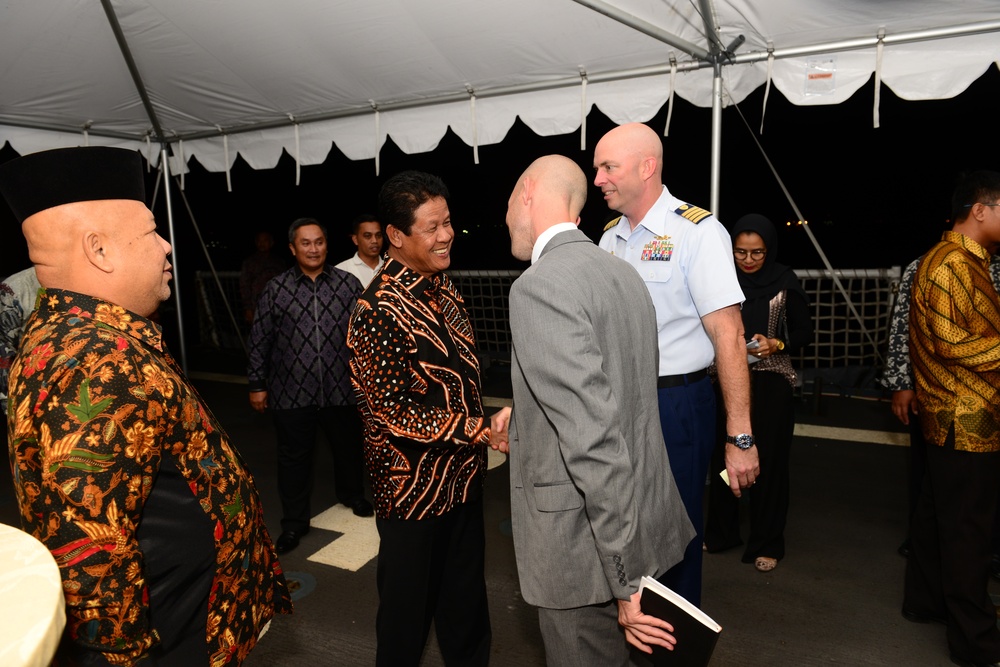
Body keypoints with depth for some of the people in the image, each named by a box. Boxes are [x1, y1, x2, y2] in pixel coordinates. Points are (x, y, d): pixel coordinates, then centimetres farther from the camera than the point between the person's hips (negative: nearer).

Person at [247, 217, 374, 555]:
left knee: (348, 447, 18)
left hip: (341, 389, 1)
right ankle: (294, 522, 26)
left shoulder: (348, 283, -1)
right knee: (294, 457, 10)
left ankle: (352, 495, 45)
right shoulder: (276, 289, -1)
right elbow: (259, 341, 2)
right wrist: (257, 384, 2)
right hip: (292, 393, 0)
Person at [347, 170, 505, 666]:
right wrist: (477, 430, -24)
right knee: (409, 605, 14)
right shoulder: (380, 311, -22)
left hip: (463, 474, 8)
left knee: (466, 598, 24)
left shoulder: (442, 286, 4)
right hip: (414, 485, -7)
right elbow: (388, 410, -23)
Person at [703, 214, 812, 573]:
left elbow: (804, 332, 2)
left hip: (771, 382, -1)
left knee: (768, 460, 4)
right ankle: (720, 533, 26)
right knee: (723, 456, 7)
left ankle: (766, 544, 19)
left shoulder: (785, 281, -3)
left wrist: (776, 344, -16)